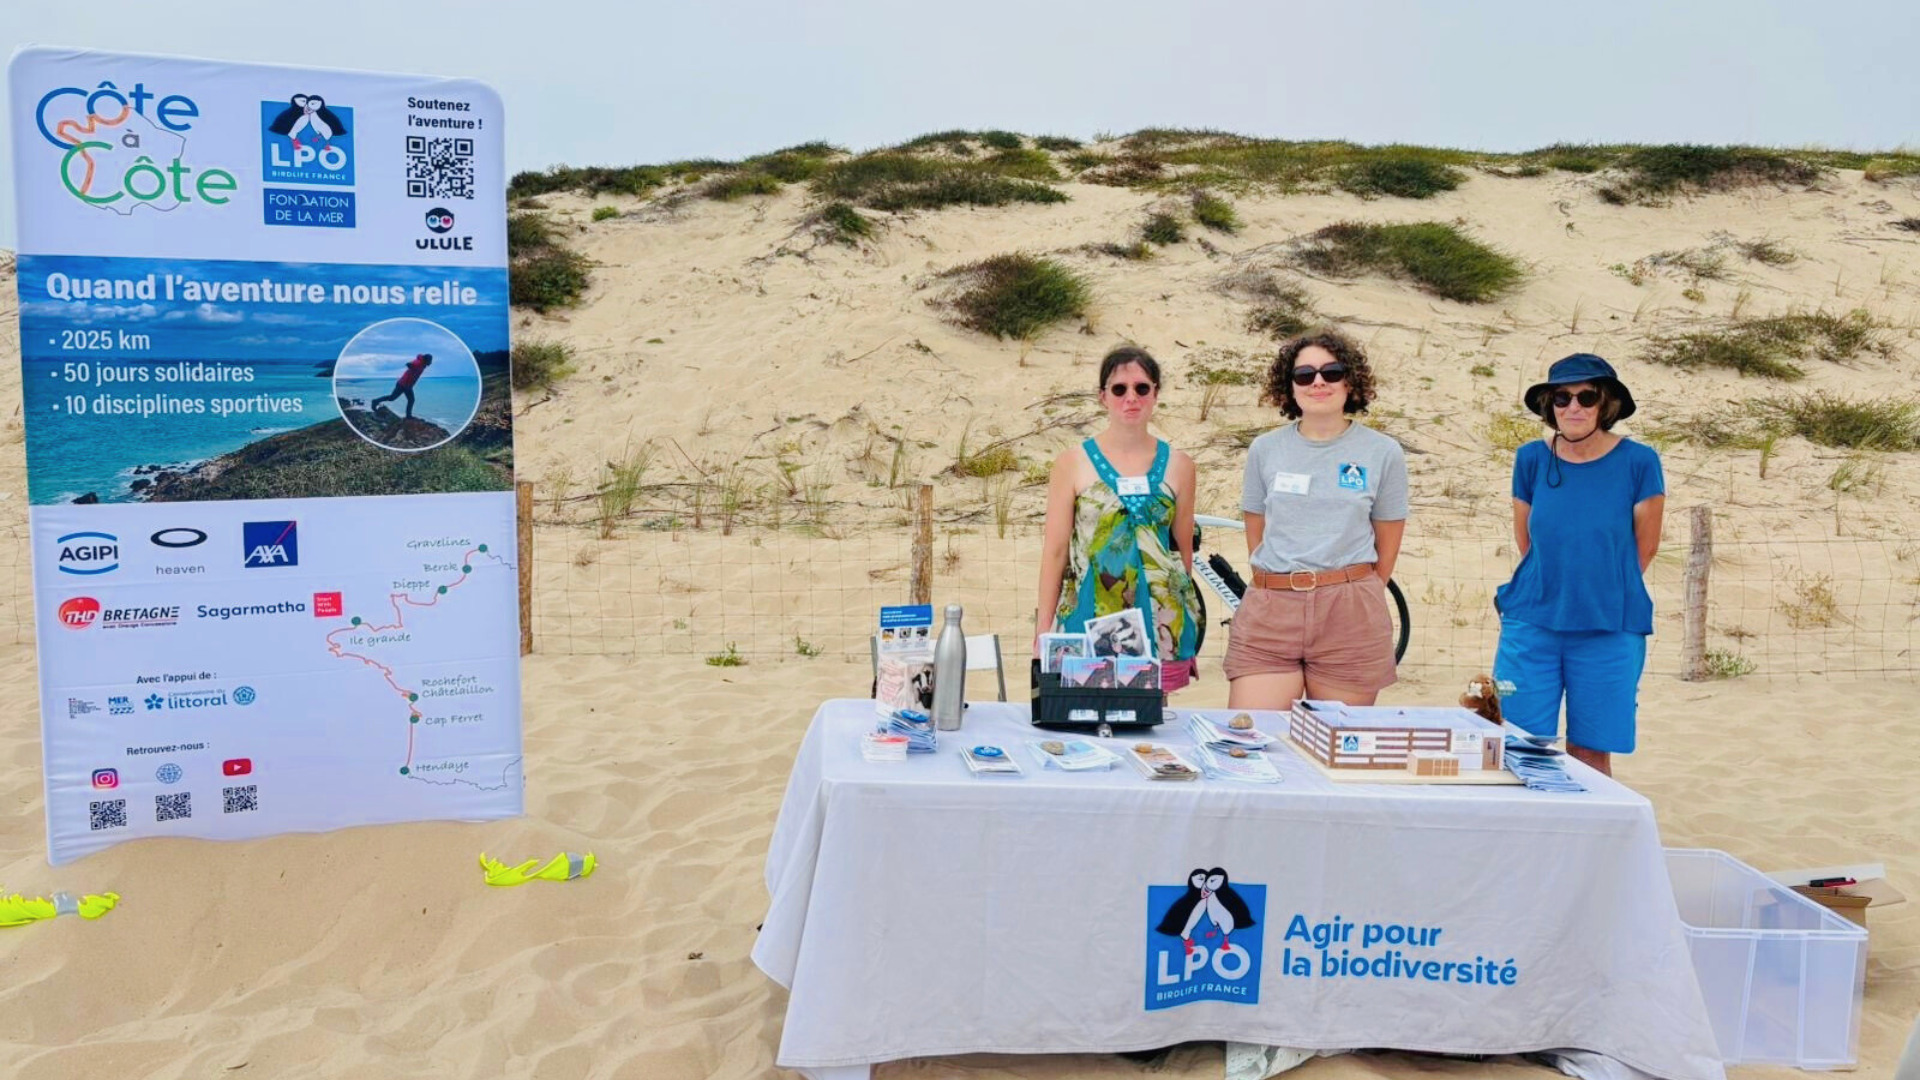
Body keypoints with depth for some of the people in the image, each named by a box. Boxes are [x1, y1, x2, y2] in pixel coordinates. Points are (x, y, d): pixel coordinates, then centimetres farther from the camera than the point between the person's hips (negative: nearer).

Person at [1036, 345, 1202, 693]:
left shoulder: (1178, 465, 7)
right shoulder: (1073, 462, 2)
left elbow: (1184, 550, 13)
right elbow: (1055, 551, 2)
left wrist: (1190, 639, 16)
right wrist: (1043, 630, -1)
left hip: (1161, 631, 2)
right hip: (1088, 625, -1)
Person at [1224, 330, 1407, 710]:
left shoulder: (1383, 453, 4)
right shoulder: (1264, 450, 9)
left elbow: (1388, 544, 10)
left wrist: (1354, 595, 11)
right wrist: (1281, 586, 10)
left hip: (1351, 619, -1)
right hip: (1268, 613, 1)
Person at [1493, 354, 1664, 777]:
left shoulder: (1638, 462, -5)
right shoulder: (1531, 459, 1)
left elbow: (1643, 550, 5)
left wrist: (1603, 594, 12)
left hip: (1609, 631, -1)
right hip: (1532, 625, 2)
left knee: (1590, 754, 4)